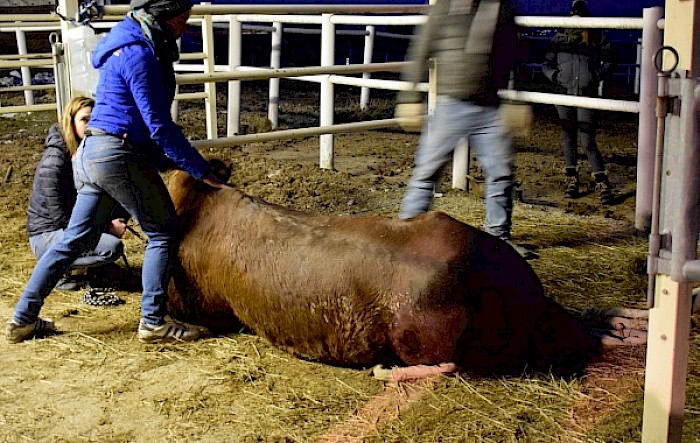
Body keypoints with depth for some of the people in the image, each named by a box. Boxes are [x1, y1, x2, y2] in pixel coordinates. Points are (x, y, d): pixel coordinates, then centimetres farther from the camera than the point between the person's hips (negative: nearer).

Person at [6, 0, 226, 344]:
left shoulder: (131, 46, 17)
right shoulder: (139, 53, -15)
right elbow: (160, 127, -17)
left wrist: (172, 162, 18)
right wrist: (202, 171, -14)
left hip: (91, 155, 10)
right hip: (118, 154, -10)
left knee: (76, 240, 15)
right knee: (162, 232, 1)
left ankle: (23, 320, 21)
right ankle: (154, 322, 6)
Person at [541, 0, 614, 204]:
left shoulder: (598, 38, 5)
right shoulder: (560, 37, 8)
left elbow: (608, 62, 11)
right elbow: (546, 64, 12)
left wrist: (597, 74, -6)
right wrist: (555, 75, -7)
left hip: (587, 95, -2)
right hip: (565, 94, 2)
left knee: (588, 142, -9)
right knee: (568, 138, 9)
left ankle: (603, 185, -4)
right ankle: (571, 182, 19)